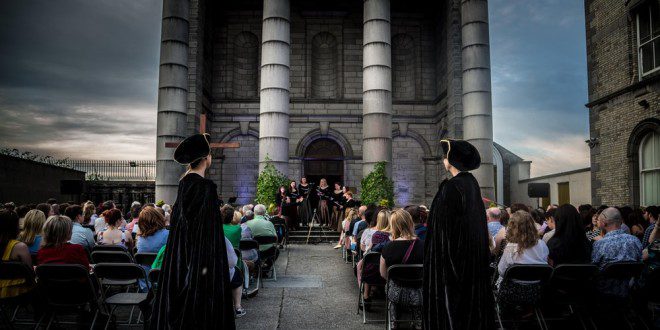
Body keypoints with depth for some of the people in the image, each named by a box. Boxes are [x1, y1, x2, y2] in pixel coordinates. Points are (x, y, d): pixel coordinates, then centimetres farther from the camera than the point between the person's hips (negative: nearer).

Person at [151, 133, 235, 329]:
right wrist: (209, 263, -19)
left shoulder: (184, 182, 6)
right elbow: (208, 228, -21)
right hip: (200, 254, -9)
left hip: (180, 254, 9)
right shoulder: (206, 187, -19)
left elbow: (176, 218, 13)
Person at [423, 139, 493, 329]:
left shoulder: (451, 187, -19)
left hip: (456, 253, -9)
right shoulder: (472, 183, 6)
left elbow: (446, 227, -20)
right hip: (474, 254, 9)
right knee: (471, 297, 18)